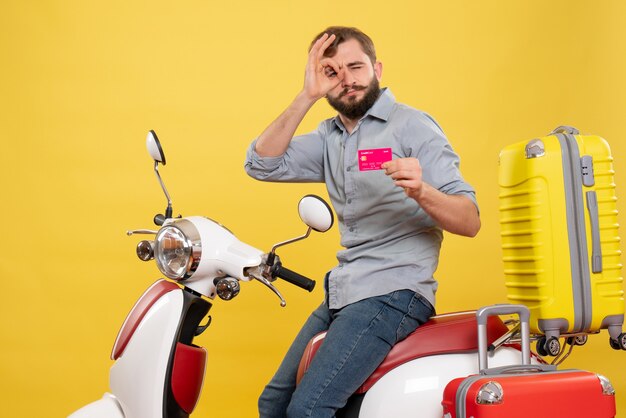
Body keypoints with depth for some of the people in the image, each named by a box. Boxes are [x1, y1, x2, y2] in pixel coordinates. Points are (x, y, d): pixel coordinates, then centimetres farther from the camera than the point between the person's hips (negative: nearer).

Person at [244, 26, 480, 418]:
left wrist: (421, 191, -33)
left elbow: (470, 222, -13)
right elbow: (262, 164, -3)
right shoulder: (329, 136, 12)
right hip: (341, 294, 8)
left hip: (393, 294, -7)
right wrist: (306, 97, -10)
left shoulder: (412, 126, -7)